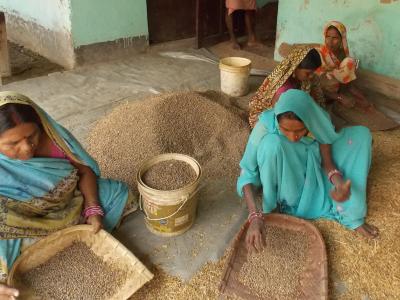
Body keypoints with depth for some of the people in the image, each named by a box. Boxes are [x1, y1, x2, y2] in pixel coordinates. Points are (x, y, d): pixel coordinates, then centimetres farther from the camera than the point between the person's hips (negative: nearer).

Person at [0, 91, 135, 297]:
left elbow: (85, 171, -8)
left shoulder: (52, 135, -23)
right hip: (27, 228, -3)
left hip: (68, 203, 4)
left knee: (119, 193, 0)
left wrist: (93, 210, -18)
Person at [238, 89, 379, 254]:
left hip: (313, 179, 4)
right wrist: (254, 216, -39)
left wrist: (337, 180, -34)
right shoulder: (266, 125, -29)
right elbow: (247, 172, -26)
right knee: (272, 143, -35)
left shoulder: (318, 121, -22)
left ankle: (351, 214, -12)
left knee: (361, 133, -12)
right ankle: (277, 204, -15)